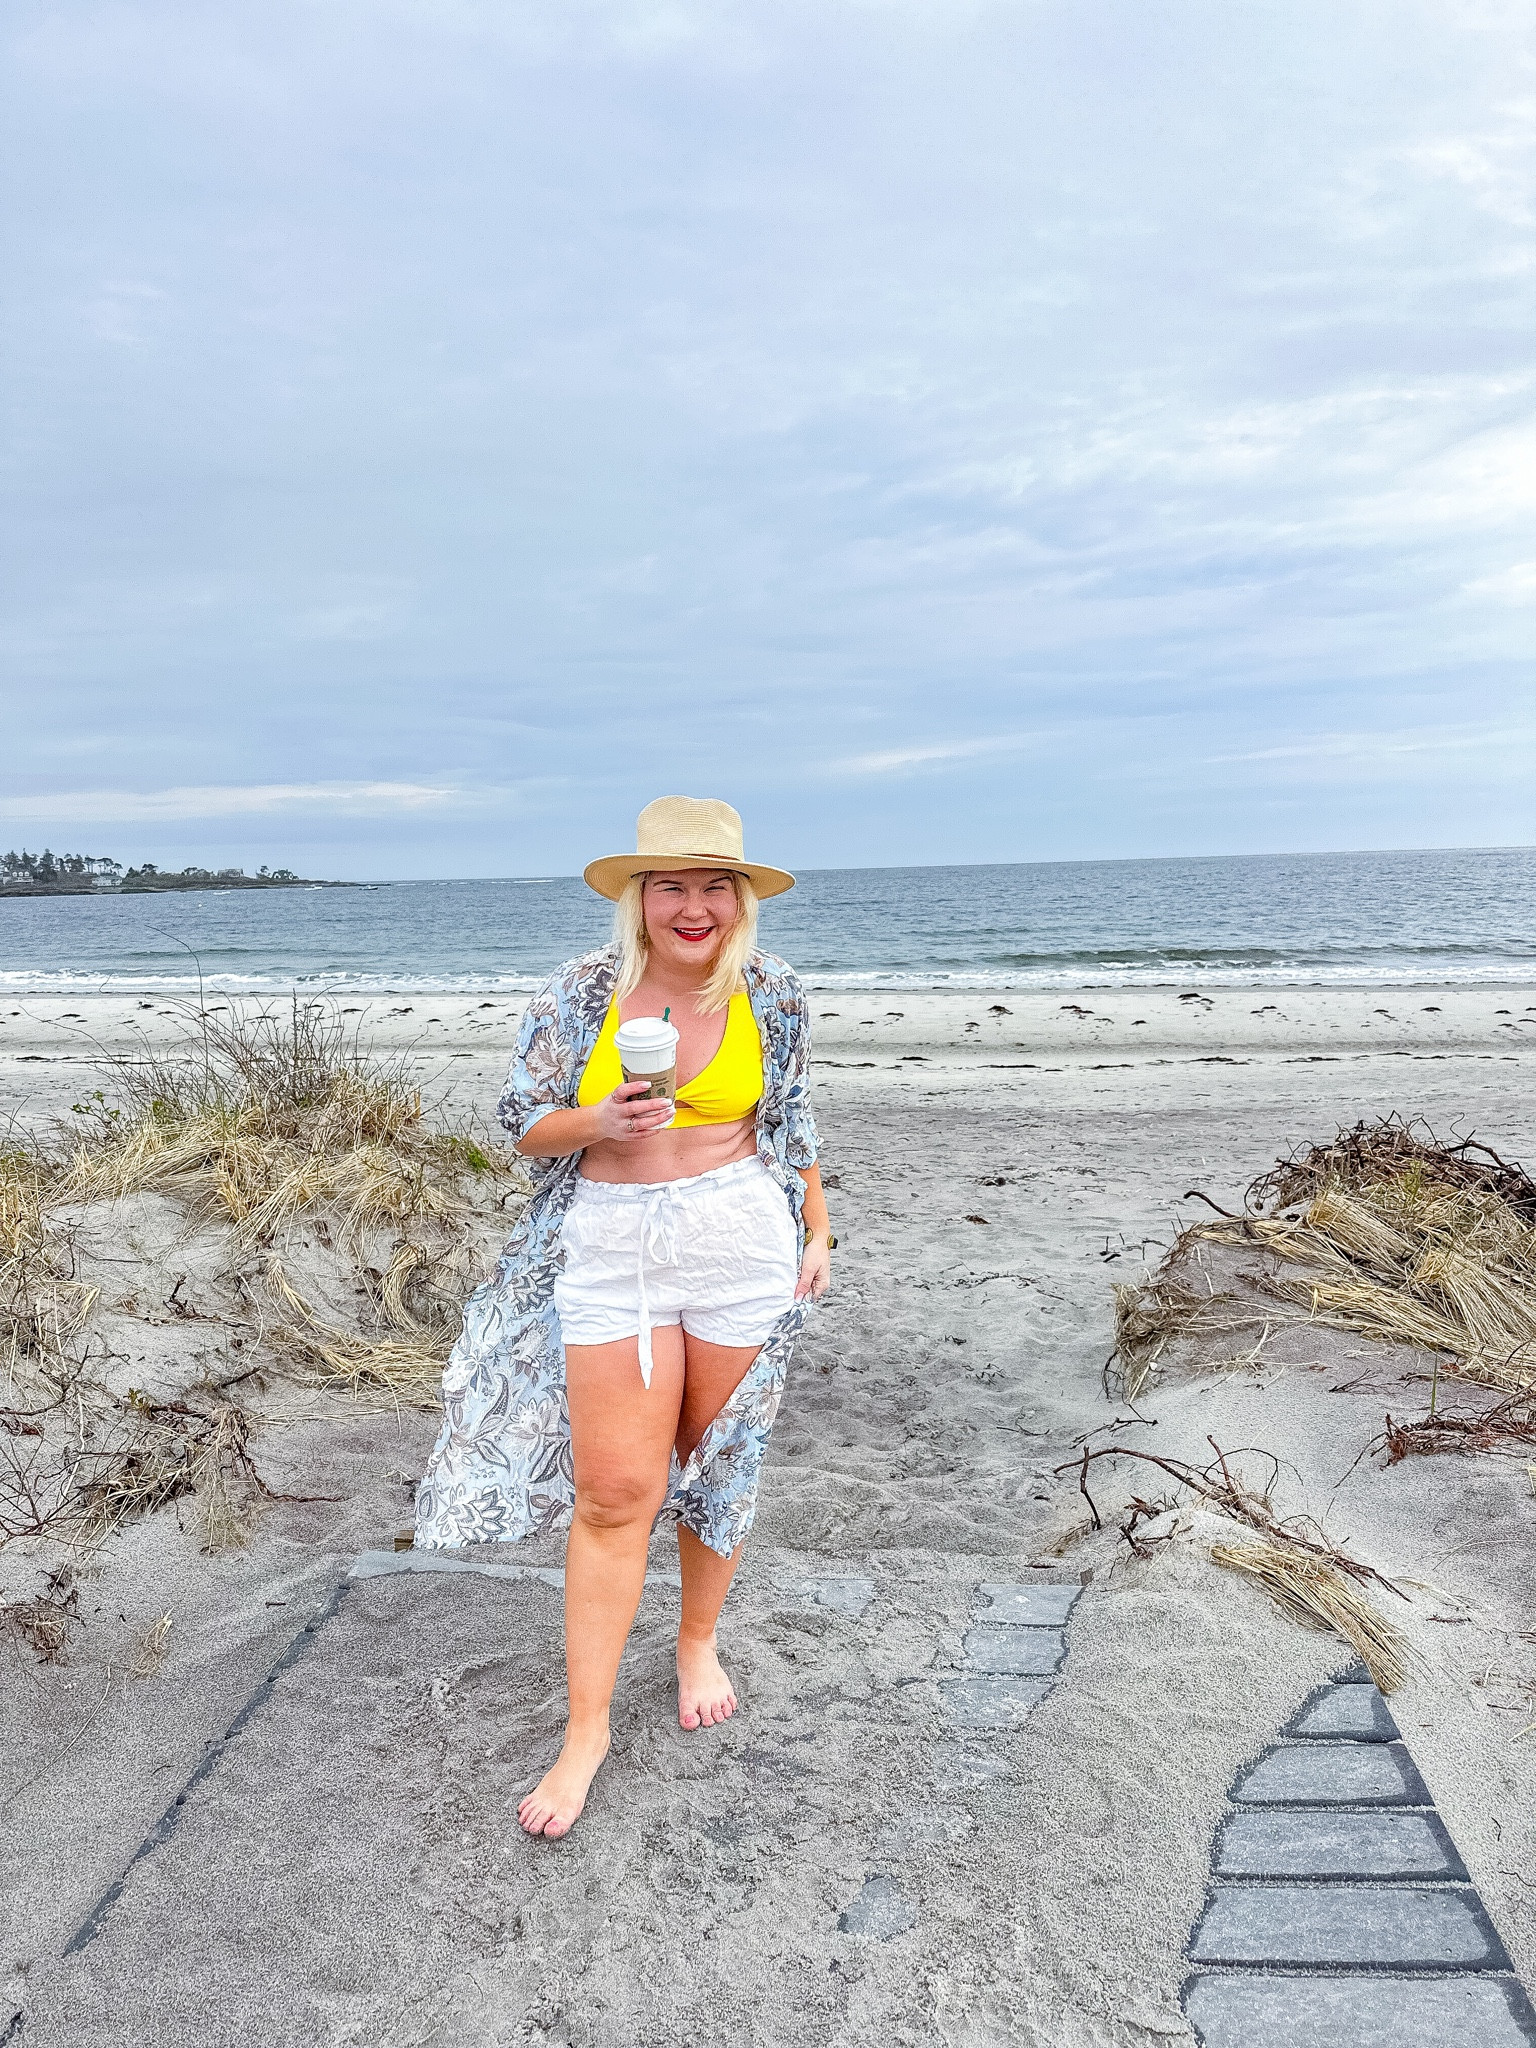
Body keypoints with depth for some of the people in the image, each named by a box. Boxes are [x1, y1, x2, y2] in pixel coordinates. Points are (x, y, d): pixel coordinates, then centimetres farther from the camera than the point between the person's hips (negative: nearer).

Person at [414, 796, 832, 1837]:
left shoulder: (772, 993, 1)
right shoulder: (579, 994, -3)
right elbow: (522, 1121, 2)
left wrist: (818, 1233, 11)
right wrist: (597, 1124, -17)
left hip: (742, 1243, 1)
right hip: (610, 1250, -1)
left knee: (723, 1459, 15)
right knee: (612, 1491, 0)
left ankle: (699, 1641, 41)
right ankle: (588, 1728, 16)